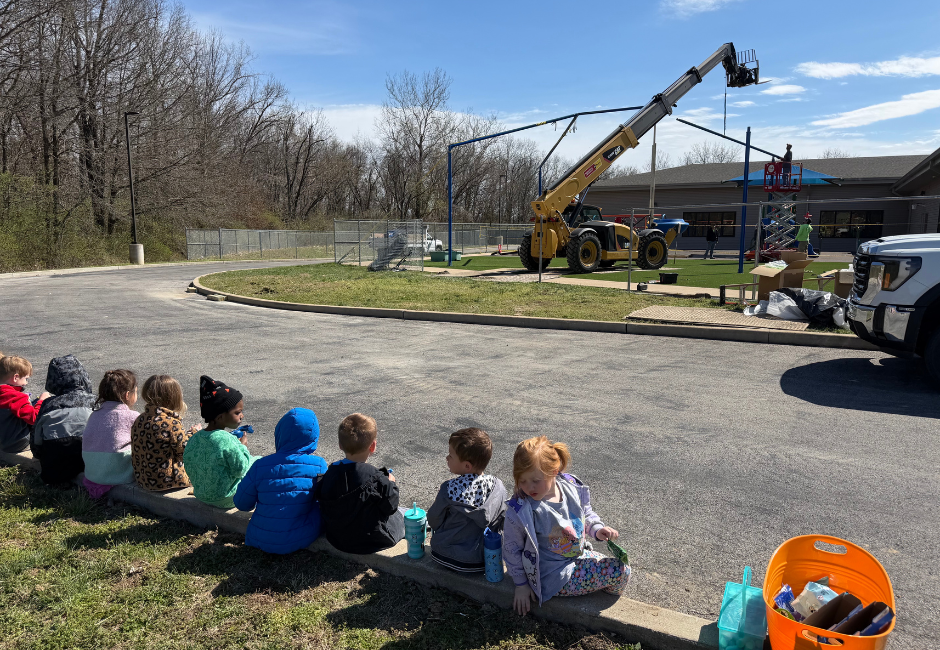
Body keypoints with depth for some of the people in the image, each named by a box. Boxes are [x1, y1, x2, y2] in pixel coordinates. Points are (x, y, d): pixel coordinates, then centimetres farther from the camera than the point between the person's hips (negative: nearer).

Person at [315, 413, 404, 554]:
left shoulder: (330, 473, -14)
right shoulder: (375, 478, -30)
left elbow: (322, 504, 0)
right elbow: (390, 506, -16)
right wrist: (391, 484, 3)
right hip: (372, 541, -6)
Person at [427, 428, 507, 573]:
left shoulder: (449, 489, -21)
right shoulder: (498, 486, -12)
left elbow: (433, 521, -6)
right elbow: (501, 524, 0)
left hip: (448, 556, -3)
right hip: (485, 559, 3)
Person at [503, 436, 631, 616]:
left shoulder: (571, 487, -9)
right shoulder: (520, 511, -25)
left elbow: (587, 514, 10)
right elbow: (512, 549, -13)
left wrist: (598, 529, -10)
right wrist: (521, 584, -7)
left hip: (578, 555, 7)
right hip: (554, 577, -6)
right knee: (617, 573, -11)